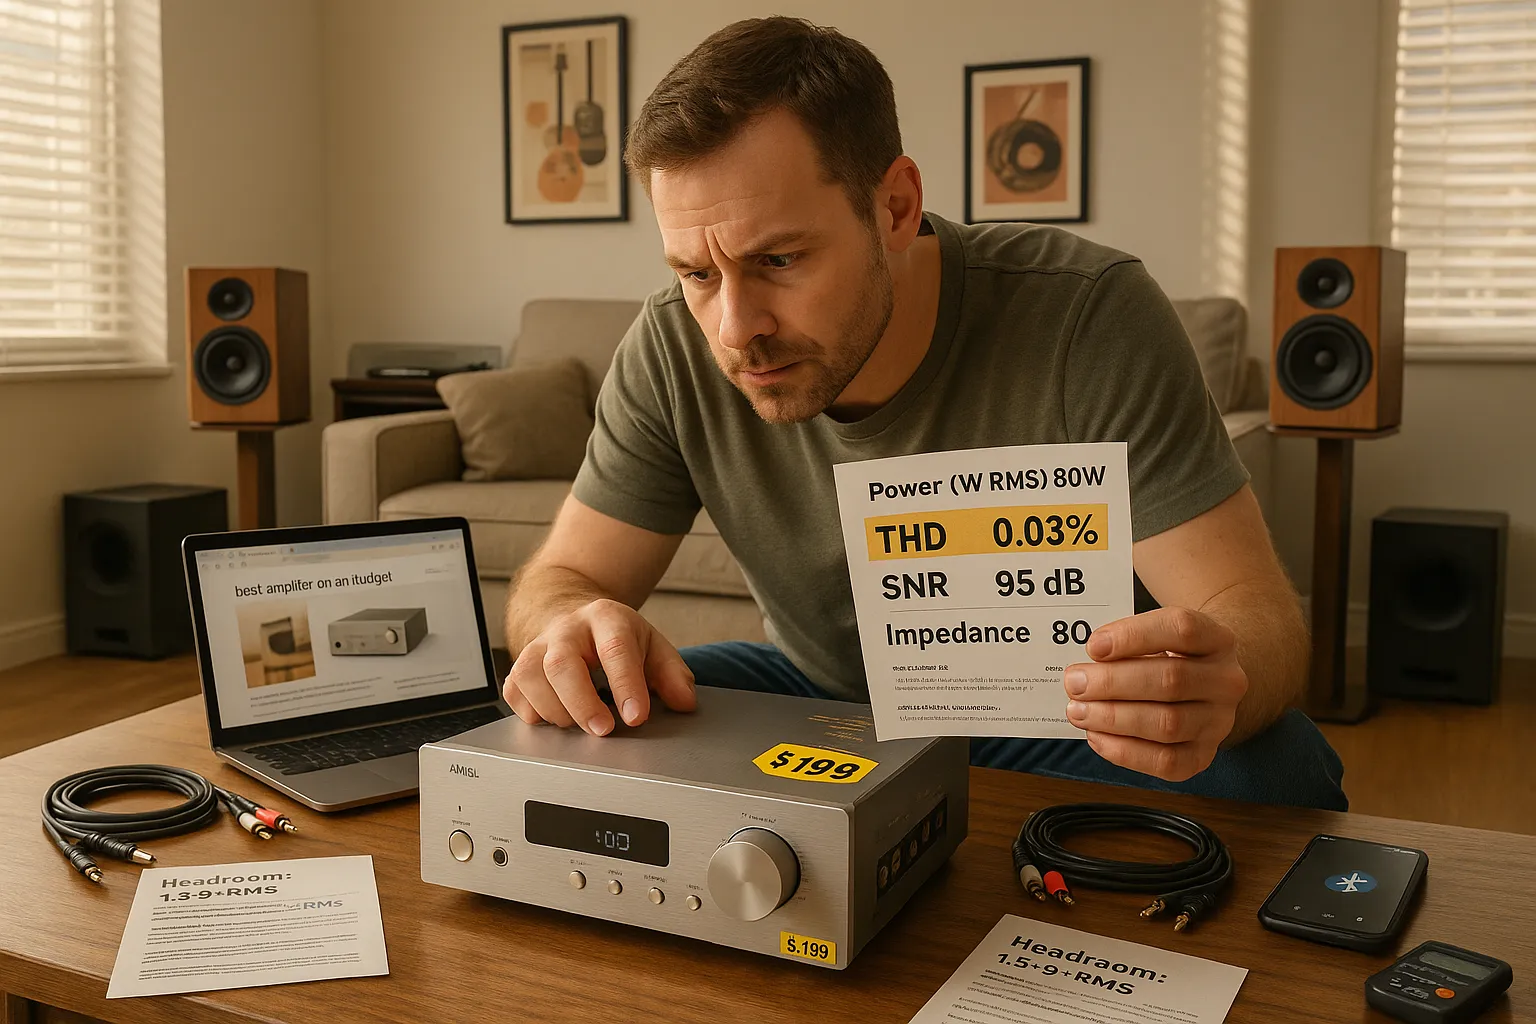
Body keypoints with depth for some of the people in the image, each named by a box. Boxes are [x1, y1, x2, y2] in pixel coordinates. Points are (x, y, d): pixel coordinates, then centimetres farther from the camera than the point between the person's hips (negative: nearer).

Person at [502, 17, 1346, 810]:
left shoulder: (1088, 317, -25)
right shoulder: (673, 351, -17)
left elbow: (1258, 613, -25)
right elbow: (559, 578, -9)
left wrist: (1214, 679, -50)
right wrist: (572, 630, -36)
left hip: (1063, 721, -1)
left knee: (1274, 767, -29)